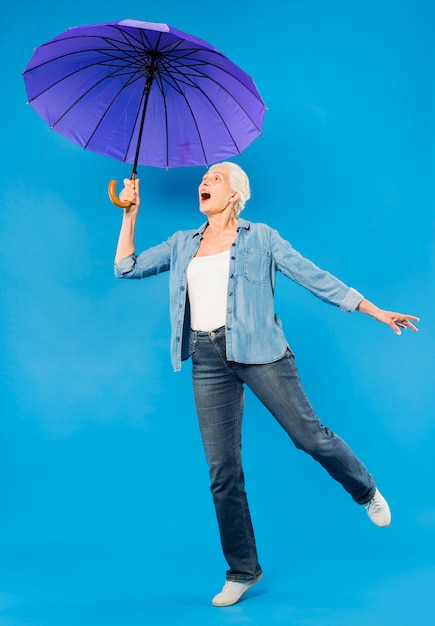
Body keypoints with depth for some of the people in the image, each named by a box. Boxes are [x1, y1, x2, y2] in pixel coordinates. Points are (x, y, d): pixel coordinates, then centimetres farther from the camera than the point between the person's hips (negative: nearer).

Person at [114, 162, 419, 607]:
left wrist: (377, 312, 1)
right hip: (207, 359, 3)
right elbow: (126, 268, 16)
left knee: (309, 435, -5)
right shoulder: (182, 244, 16)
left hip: (257, 351, -3)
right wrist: (130, 213, 11)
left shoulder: (261, 238, 5)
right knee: (222, 472, 3)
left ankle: (367, 493, 28)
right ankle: (242, 571, 20)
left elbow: (314, 278, 3)